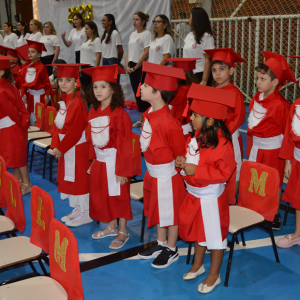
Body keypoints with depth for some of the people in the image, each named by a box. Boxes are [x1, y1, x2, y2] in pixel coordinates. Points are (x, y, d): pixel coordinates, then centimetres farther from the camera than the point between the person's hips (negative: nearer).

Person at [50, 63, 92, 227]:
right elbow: (58, 125, 10)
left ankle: (86, 213, 13)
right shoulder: (64, 100, 8)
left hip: (77, 147, -9)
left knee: (79, 178, 0)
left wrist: (61, 147, -15)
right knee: (70, 177, 16)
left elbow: (75, 131, -21)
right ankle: (78, 209, 30)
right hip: (66, 147, 9)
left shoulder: (77, 103, -20)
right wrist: (56, 145, -2)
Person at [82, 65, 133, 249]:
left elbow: (124, 144, -17)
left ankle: (123, 232, 21)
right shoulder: (93, 112, 5)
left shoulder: (119, 113, -17)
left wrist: (122, 170, -17)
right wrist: (93, 160, 11)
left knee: (118, 196, 5)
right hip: (100, 161, 7)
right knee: (103, 196, 16)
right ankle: (112, 227, 34)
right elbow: (91, 139, 13)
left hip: (115, 160, -7)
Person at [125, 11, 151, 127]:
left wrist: (135, 67, -13)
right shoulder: (132, 34, 16)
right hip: (132, 67, 7)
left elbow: (146, 53, -15)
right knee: (136, 92, 9)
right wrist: (127, 65, 2)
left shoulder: (147, 34, -8)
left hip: (142, 66, -7)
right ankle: (141, 119, 16)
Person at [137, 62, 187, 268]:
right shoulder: (149, 113, -3)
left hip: (167, 175, -9)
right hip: (153, 173, 9)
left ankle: (172, 251, 32)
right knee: (158, 209, 23)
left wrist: (177, 167, -6)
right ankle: (161, 243, 43)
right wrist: (152, 167, 16)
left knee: (170, 212, 11)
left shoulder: (168, 124, -31)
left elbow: (180, 153, -19)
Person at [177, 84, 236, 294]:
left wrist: (196, 171, -30)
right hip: (194, 195, 9)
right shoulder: (197, 136, 0)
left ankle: (214, 275, 29)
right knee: (198, 230, 24)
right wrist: (184, 162, -5)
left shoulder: (221, 144, -27)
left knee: (214, 235, 10)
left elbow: (223, 172, -26)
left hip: (211, 198, -8)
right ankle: (198, 265, 46)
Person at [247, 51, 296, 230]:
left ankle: (275, 214, 27)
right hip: (256, 147, 7)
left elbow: (287, 131, -14)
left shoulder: (280, 105, -21)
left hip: (272, 149, -6)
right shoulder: (256, 99, 1)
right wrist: (250, 147, 13)